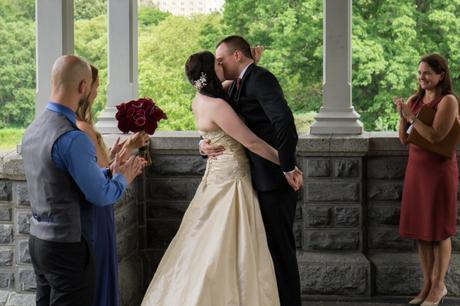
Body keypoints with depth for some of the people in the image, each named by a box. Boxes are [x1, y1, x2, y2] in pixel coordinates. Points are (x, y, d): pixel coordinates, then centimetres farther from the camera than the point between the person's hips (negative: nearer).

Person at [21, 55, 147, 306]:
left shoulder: (33, 128, 6)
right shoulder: (73, 138, -21)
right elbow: (100, 195, -16)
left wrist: (110, 172, 15)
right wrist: (123, 178, 3)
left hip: (38, 240, 9)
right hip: (68, 247, -9)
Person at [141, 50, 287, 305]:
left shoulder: (201, 100, 6)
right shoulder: (217, 106, -20)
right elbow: (252, 142, -18)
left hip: (217, 177, 9)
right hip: (230, 181, -9)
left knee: (208, 249, 16)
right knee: (228, 251, -1)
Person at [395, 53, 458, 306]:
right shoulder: (415, 100, 6)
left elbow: (436, 136, -21)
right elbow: (404, 139, 6)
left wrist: (411, 116, -21)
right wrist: (402, 116, -9)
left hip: (439, 169, -6)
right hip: (416, 166, 6)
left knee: (438, 230, 3)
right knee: (420, 229, 10)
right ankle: (427, 285, 19)